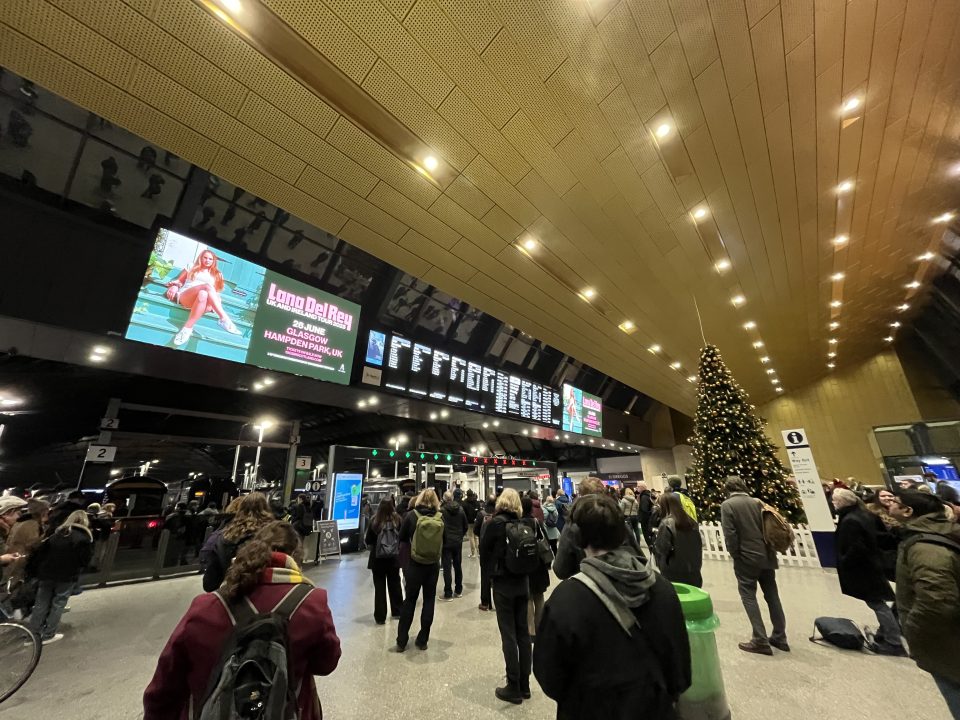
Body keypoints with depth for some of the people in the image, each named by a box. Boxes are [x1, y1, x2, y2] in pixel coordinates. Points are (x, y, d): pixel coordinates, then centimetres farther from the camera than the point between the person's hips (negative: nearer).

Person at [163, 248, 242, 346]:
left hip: (206, 303, 1)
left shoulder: (216, 274, 27)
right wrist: (174, 286, -1)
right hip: (184, 296, 0)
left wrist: (218, 300, -3)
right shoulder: (192, 267, 27)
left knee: (203, 294, -39)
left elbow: (216, 292, 18)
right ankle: (224, 319, -46)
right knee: (208, 286, -33)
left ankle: (187, 328, -44)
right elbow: (179, 281, 21)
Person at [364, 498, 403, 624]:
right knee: (395, 584, 19)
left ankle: (380, 617, 16)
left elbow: (368, 541, -6)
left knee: (379, 587, 11)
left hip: (378, 558, -2)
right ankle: (397, 611, 33)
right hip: (394, 557, 2)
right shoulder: (397, 519, -12)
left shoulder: (375, 521, -15)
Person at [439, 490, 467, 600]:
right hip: (458, 542, 5)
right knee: (458, 566, 16)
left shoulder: (442, 510, -16)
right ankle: (458, 590, 26)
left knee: (447, 568, 4)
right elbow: (465, 526, 5)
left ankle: (448, 593, 8)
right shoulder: (460, 509, -2)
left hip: (446, 542, -4)